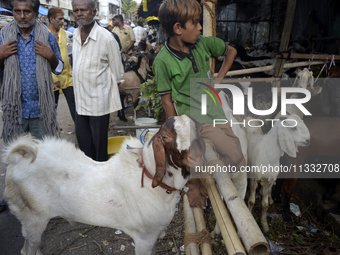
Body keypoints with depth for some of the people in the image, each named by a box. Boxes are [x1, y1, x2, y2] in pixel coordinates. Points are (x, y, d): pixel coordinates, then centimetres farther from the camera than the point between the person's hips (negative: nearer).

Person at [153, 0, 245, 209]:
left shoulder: (203, 43, -1)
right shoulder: (163, 61, -14)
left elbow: (231, 51, 16)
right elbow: (167, 100, -9)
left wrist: (219, 79, 7)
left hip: (214, 107, 6)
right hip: (192, 114, -6)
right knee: (235, 155, -13)